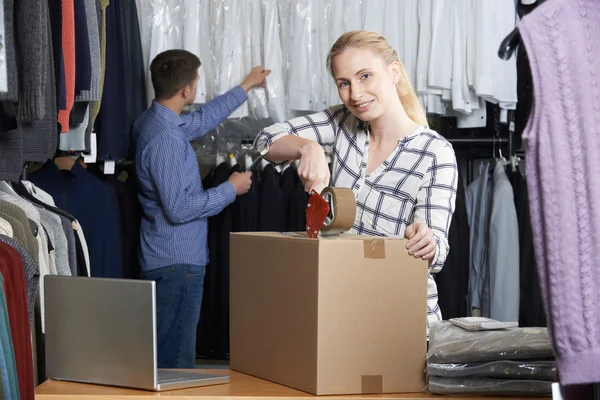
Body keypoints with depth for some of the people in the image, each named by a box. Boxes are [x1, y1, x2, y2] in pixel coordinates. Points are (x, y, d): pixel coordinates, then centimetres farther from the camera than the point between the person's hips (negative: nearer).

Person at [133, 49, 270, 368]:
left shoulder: (154, 121, 9)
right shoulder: (165, 138, -22)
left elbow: (201, 120, 29)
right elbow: (179, 208, -23)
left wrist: (245, 87, 37)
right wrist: (230, 190, -11)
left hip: (169, 258, 10)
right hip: (177, 261, -10)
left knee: (166, 354, 16)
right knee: (175, 365, -4)